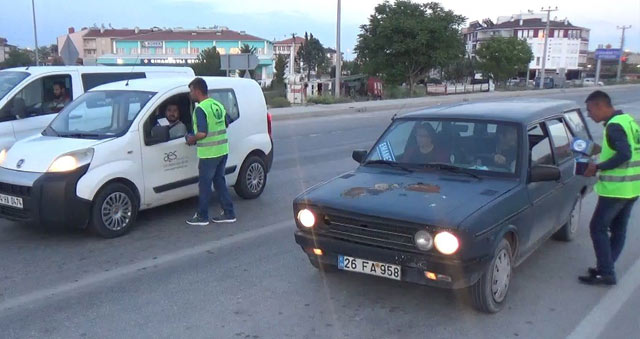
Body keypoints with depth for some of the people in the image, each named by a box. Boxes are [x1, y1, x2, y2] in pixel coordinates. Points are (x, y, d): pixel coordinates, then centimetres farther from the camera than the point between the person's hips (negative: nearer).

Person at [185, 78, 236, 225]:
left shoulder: (200, 109, -17)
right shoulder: (218, 105, 10)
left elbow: (202, 133, -23)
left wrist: (192, 139, -5)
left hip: (209, 154, -8)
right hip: (222, 151, 8)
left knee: (205, 185, 4)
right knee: (219, 182, 16)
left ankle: (202, 217, 14)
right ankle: (229, 214, 19)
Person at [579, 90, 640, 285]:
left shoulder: (614, 126, -17)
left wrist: (598, 167, -18)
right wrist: (602, 150, 14)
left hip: (616, 188, -10)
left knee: (598, 228, -2)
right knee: (619, 230, 14)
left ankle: (606, 274, 1)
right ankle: (606, 268, 24)